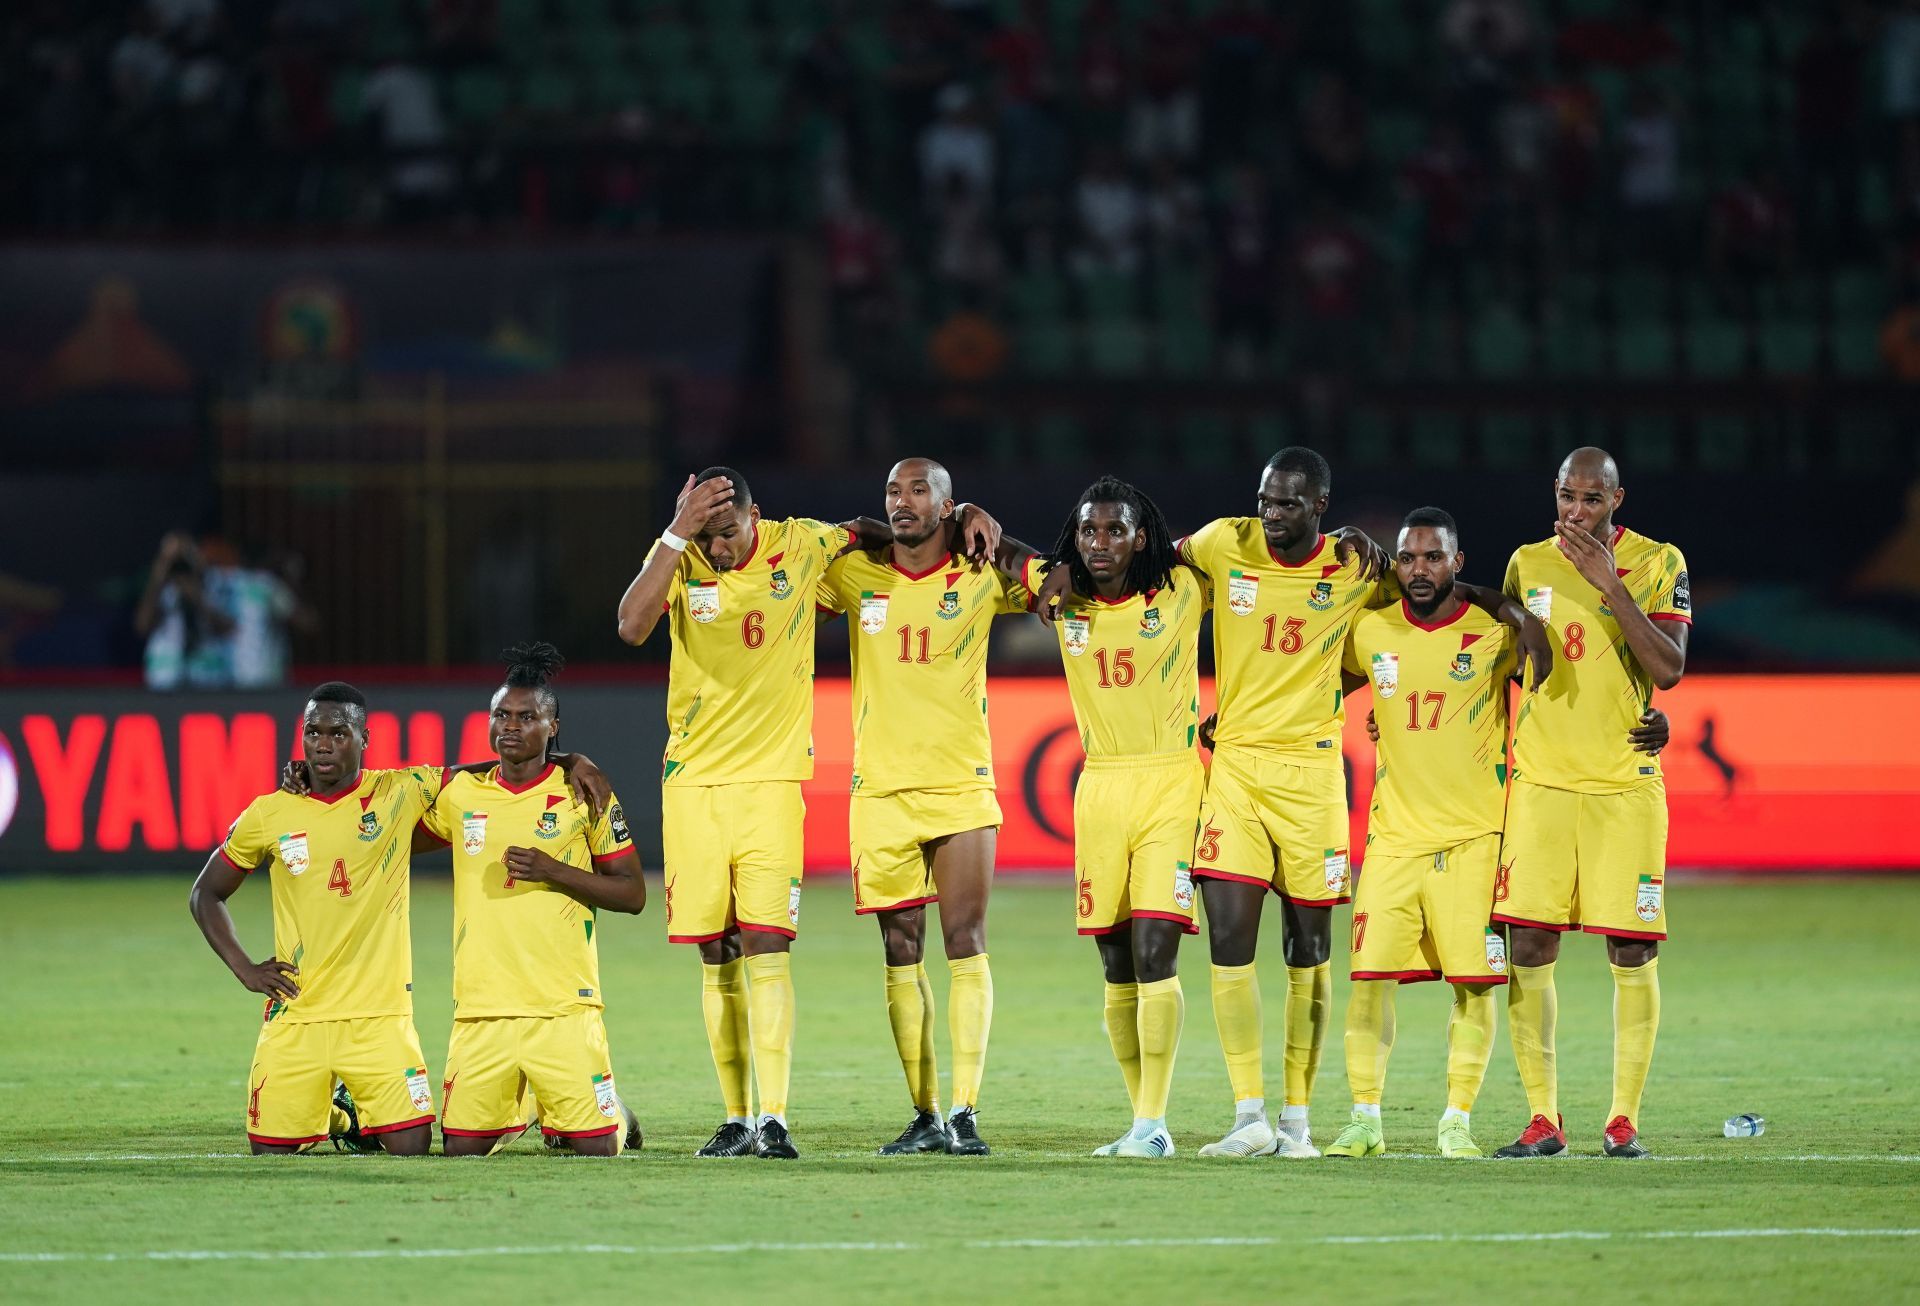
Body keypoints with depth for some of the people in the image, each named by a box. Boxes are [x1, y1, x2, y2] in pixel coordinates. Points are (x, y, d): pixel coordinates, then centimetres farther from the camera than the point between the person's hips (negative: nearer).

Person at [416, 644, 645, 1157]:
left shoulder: (582, 793, 0)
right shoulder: (461, 793, 8)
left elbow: (632, 893, 2)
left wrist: (556, 872, -13)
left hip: (564, 1006, -3)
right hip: (481, 1012, 3)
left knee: (596, 1149, -5)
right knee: (461, 1148, 0)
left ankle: (617, 1115, 31)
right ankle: (514, 1114, 32)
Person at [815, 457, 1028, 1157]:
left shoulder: (981, 576, 2)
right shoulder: (854, 574, 6)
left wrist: (984, 530, -3)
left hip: (962, 787, -2)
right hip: (881, 790, 2)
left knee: (966, 947, -7)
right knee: (901, 954, 2)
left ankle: (965, 1111, -8)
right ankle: (925, 1116, 6)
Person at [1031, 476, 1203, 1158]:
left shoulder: (1183, 591, -3)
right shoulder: (1062, 596, 5)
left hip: (1171, 784, -4)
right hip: (1099, 788, 4)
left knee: (1154, 954, -14)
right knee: (1117, 966, 5)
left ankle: (1153, 1123, -13)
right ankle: (1142, 1119, 13)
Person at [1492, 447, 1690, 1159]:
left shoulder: (1658, 564, -1)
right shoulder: (1528, 564, 9)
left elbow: (1669, 670, -12)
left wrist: (1611, 586, -16)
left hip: (1625, 783, -3)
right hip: (1541, 780, 3)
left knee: (1632, 951, -3)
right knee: (1529, 947, -4)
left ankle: (1624, 1118, 3)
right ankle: (1543, 1120, 0)